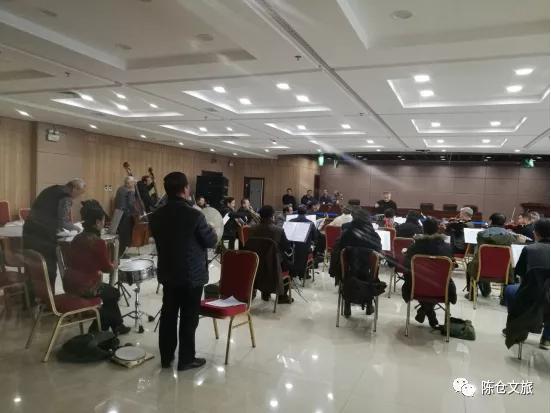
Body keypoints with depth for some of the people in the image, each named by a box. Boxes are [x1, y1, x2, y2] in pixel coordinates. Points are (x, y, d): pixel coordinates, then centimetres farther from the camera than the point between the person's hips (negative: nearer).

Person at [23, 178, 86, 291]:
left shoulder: (50, 190, 18)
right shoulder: (66, 198, -9)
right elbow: (62, 222, -13)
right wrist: (75, 228, 4)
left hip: (29, 232, 8)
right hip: (44, 237, -8)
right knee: (49, 270, 4)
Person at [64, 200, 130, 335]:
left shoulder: (77, 238, 6)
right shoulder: (98, 242, -18)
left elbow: (70, 262, 16)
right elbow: (107, 268, -9)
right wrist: (113, 265, 13)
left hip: (69, 283, 8)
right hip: (85, 286, -8)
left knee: (108, 291, 27)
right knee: (114, 294, 20)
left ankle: (117, 326, 35)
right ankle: (97, 329, 27)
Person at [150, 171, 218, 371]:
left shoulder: (156, 216, -3)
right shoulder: (194, 215, -21)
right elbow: (211, 241, -10)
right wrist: (211, 230, 10)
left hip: (167, 273, 5)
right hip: (192, 274, -5)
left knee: (168, 314, 16)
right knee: (189, 318, 7)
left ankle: (166, 357, 28)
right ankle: (186, 359, 18)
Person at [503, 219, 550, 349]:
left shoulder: (529, 249, -7)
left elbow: (518, 272, 3)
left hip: (530, 301, -1)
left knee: (508, 290, 31)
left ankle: (514, 328, 44)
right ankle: (546, 338, 36)